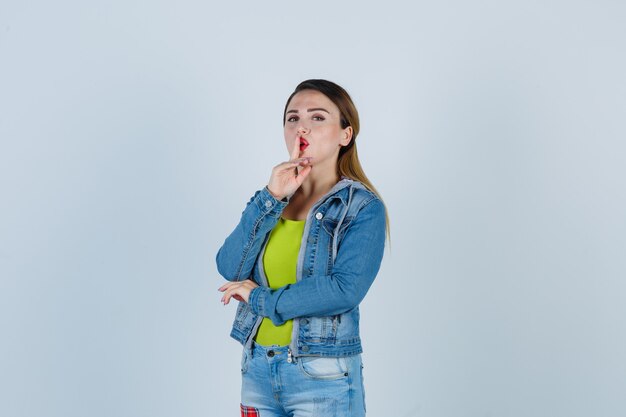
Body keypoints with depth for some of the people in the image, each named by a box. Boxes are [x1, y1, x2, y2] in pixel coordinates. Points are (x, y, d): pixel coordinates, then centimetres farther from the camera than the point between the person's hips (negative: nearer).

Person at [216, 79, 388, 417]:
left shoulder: (363, 207, -7)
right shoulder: (275, 196, 7)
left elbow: (345, 290, -21)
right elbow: (230, 269, -5)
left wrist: (261, 298, -12)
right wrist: (270, 199, -14)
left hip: (323, 377, -5)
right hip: (256, 367, 5)